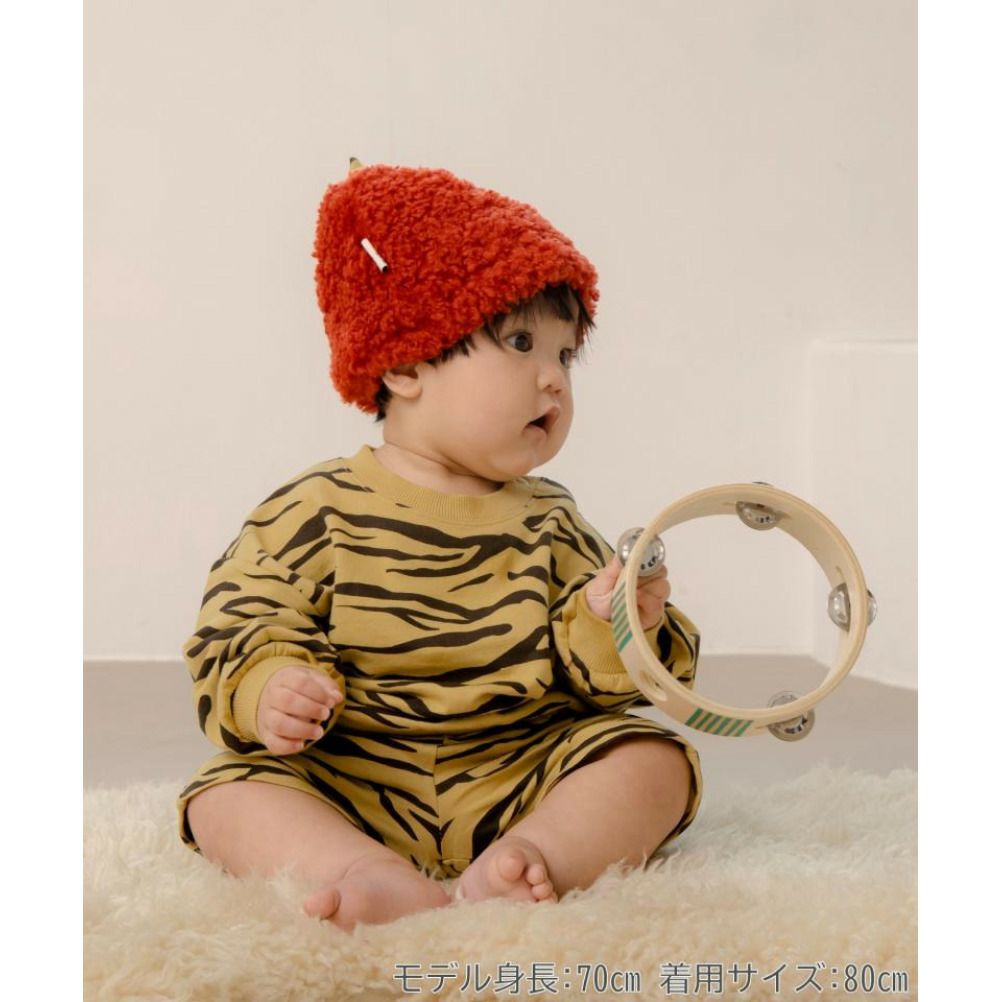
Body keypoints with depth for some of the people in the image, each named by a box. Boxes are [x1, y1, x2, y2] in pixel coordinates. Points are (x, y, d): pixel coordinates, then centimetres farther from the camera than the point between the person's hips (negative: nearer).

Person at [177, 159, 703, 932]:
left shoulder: (549, 524, 11)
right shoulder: (314, 513, 2)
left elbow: (588, 678, 10)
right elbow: (240, 631, 1)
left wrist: (606, 629, -12)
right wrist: (268, 687, -21)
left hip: (521, 779, 2)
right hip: (352, 785, -2)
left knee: (655, 758, -18)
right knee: (226, 793, -24)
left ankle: (531, 859, -41)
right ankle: (389, 884, -47)